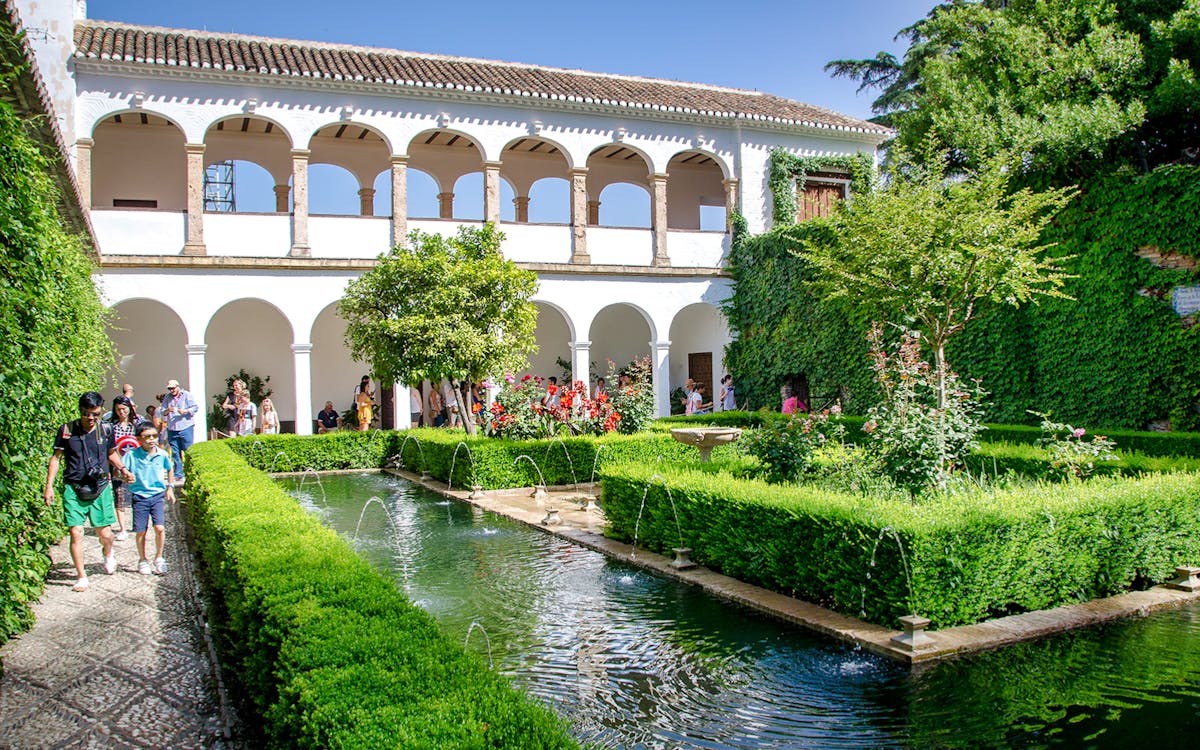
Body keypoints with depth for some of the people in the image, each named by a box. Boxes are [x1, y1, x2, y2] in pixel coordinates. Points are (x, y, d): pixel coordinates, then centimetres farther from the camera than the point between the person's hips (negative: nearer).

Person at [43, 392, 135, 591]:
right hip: (73, 489, -1)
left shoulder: (106, 430, 3)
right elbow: (56, 458, 6)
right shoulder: (67, 430, -1)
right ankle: (82, 577, 6)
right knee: (76, 533, -7)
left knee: (104, 533, 3)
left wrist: (123, 469, 3)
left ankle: (108, 554, 38)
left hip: (100, 488, 1)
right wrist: (49, 486, 1)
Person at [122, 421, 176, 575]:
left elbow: (169, 469, 17)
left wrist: (169, 488, 17)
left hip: (157, 495, 1)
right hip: (140, 496, -1)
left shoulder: (162, 454, -1)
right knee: (141, 531, 4)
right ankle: (142, 561, 24)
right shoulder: (132, 455, -8)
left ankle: (158, 558, 12)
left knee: (159, 528, -9)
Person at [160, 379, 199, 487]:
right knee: (175, 453, 6)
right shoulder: (167, 397, 13)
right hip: (172, 429, 4)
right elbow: (161, 412, 12)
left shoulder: (186, 395, 2)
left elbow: (196, 407, -2)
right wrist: (167, 410, -10)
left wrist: (185, 411, -17)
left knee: (188, 451, -5)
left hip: (186, 428, -4)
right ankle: (178, 475, 11)